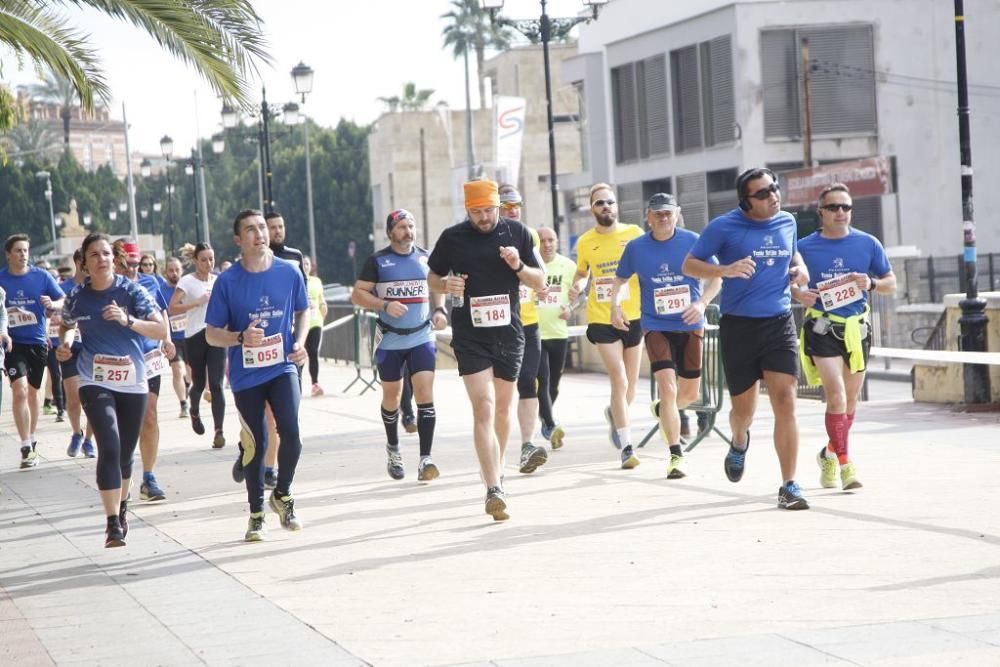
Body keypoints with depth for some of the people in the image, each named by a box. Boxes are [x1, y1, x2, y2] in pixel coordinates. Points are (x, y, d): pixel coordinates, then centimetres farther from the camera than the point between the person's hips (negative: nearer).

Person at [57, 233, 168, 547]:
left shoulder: (132, 292, -5)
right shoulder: (78, 297, 0)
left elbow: (162, 330, -9)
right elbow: (66, 325, 22)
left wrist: (127, 320, -22)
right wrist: (66, 342, 0)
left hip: (134, 383, 1)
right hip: (95, 383, -1)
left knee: (126, 453, 12)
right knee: (110, 447, -20)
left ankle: (122, 507, 39)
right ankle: (113, 524, -22)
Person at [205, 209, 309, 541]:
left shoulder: (289, 272, -1)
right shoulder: (227, 282, -6)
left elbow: (302, 312, 16)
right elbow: (212, 334, 0)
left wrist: (300, 342, -2)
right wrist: (241, 337, -19)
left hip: (282, 367, 0)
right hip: (246, 374, 0)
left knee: (290, 431, -19)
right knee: (255, 445, 5)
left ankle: (282, 496, 6)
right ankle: (256, 514, 22)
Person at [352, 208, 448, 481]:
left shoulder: (425, 258, 7)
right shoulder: (378, 261, -2)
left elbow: (437, 288, 20)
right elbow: (357, 294, -3)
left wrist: (439, 310, 0)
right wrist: (385, 305, -19)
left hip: (422, 337, 1)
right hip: (390, 340, -1)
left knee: (425, 394, -12)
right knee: (391, 396, 11)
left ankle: (425, 459, -14)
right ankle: (393, 448, 36)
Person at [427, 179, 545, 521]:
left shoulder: (517, 233, 2)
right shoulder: (453, 237, -2)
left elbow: (540, 282, 6)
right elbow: (432, 277, 11)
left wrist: (518, 266, -14)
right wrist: (444, 284, -12)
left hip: (509, 332, 3)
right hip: (470, 335, -3)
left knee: (502, 407, 16)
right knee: (483, 408, -14)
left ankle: (497, 471, 38)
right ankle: (494, 489, -21)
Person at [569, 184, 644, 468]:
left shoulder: (634, 233, -1)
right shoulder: (585, 242, 1)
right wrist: (577, 286, -5)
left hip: (633, 316, 1)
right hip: (602, 319, -1)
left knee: (630, 383, 11)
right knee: (619, 380, -12)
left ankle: (615, 414, 45)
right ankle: (626, 446, -7)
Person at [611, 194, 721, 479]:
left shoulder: (693, 241, -6)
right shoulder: (636, 248, -2)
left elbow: (715, 277, 0)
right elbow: (620, 279, 12)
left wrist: (702, 303, -17)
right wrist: (615, 305, -6)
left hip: (690, 326, 1)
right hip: (656, 327, -1)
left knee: (690, 393, 11)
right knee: (668, 387, -16)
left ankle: (665, 412, 46)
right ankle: (676, 455, -11)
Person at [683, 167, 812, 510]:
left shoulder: (787, 222, 7)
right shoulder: (724, 227, -7)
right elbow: (689, 265, -2)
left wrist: (801, 269, 6)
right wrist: (726, 270, -20)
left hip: (779, 324, 2)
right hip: (738, 327, -2)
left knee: (785, 403, -11)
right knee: (743, 410, 9)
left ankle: (789, 487, -8)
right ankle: (739, 442, 48)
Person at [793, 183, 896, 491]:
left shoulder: (868, 244, 2)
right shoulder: (805, 247, -2)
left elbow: (891, 283, 9)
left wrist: (871, 283, -12)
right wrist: (797, 294, -14)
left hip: (857, 328, 3)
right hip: (822, 328, -3)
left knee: (850, 399, 12)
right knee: (836, 394, -16)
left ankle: (830, 453, 33)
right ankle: (844, 463, -13)